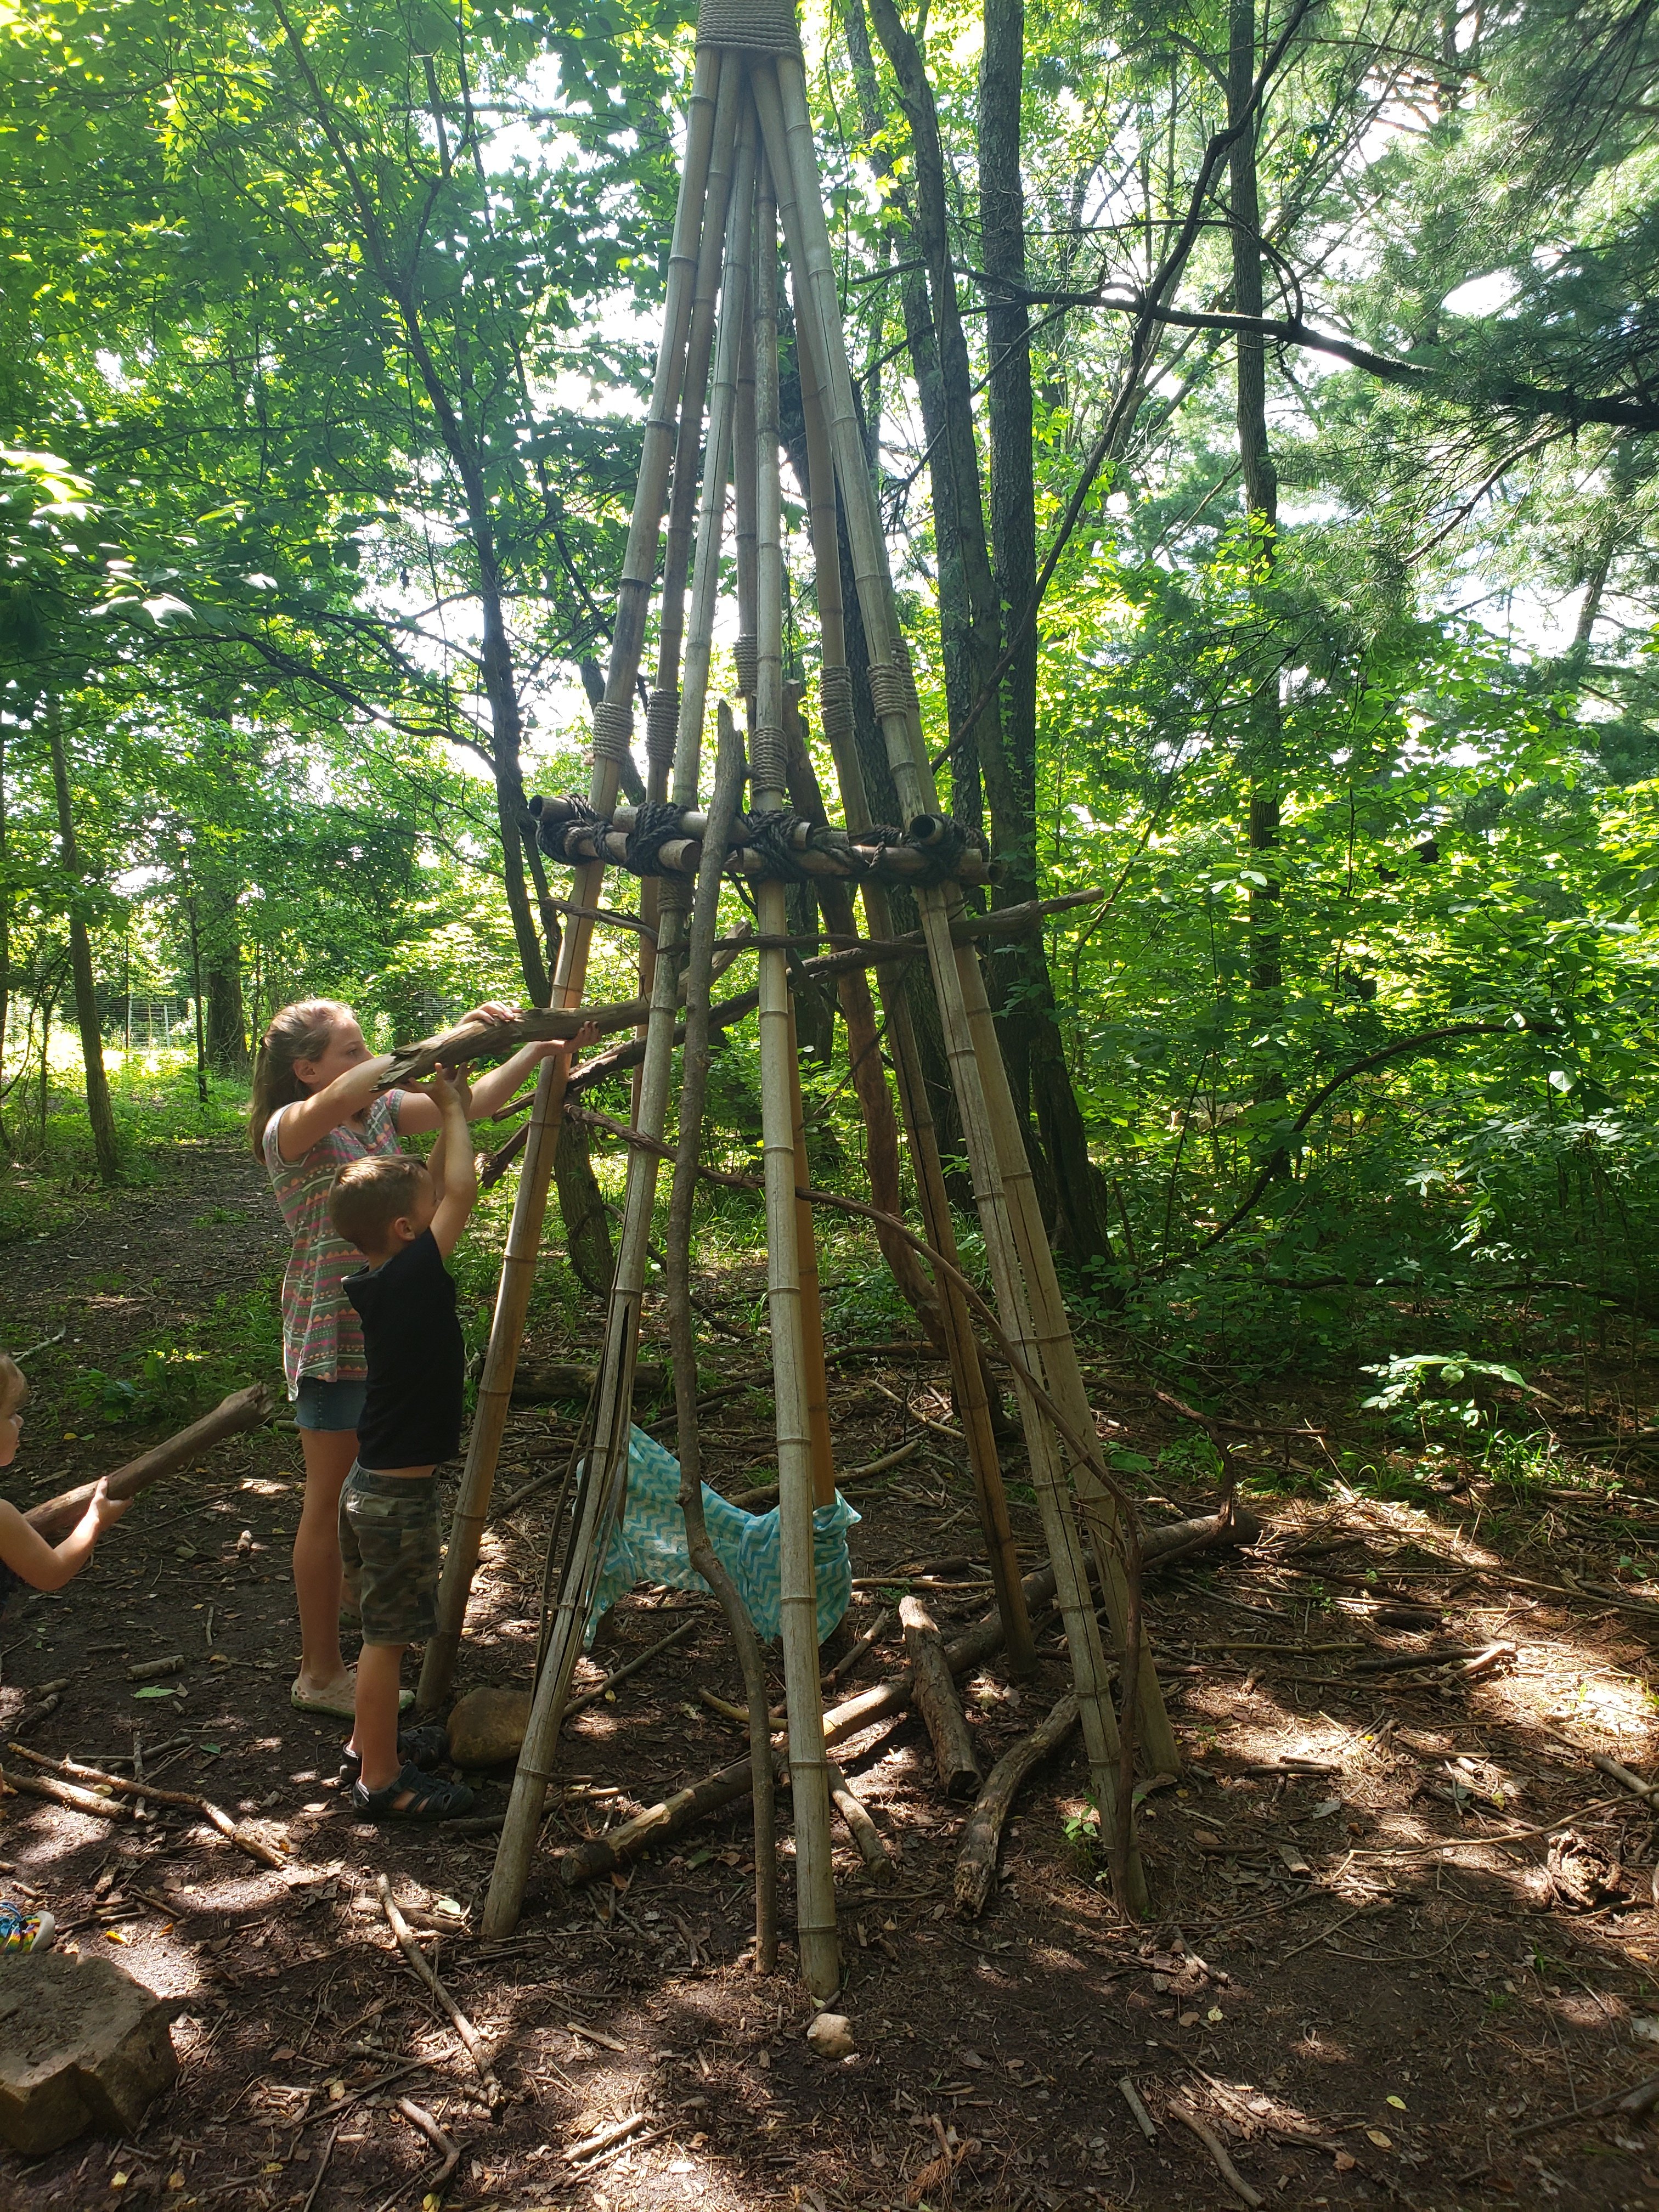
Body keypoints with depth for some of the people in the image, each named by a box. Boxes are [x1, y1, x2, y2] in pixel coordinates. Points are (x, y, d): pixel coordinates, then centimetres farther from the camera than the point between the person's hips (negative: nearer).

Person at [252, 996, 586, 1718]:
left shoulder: (382, 1111, 6)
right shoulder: (288, 1129, -14)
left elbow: (471, 1102, 2)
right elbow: (340, 1098, -36)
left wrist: (539, 1050, -10)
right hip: (333, 1339, -7)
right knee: (332, 1502, 2)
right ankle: (319, 1673, 15)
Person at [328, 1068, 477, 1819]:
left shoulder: (380, 1281, 2)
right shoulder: (413, 1276, -22)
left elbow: (436, 1185, 12)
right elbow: (462, 1191, -22)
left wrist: (449, 1116, 6)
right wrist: (452, 1109, -9)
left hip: (374, 1483, 9)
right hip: (398, 1496, -9)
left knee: (385, 1630, 22)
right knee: (388, 1636, 4)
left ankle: (370, 1745, 37)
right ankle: (381, 1780, 17)